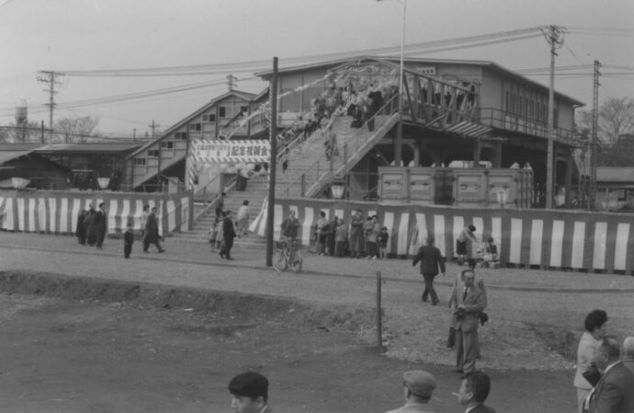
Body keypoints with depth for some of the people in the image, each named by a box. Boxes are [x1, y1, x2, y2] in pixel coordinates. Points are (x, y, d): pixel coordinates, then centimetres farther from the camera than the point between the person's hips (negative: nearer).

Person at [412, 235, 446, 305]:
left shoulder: (422, 249, -10)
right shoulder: (436, 250, -1)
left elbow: (417, 257, -6)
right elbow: (441, 261, -5)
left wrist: (413, 263, 13)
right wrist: (443, 270, -4)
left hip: (425, 270, -4)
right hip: (433, 270, 4)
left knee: (429, 286, -5)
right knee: (429, 283, 22)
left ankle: (435, 299, -23)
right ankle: (424, 297, 36)